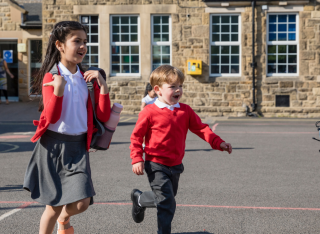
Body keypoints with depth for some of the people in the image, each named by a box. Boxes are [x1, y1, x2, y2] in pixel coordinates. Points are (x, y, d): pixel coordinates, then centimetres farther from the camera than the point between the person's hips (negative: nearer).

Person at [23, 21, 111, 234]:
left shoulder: (87, 78, 7)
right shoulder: (51, 76, -5)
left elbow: (103, 116, 2)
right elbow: (51, 117, -14)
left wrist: (102, 85, -8)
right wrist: (59, 88, -26)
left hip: (78, 145, 3)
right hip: (53, 145, -3)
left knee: (82, 203, -7)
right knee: (54, 205, 3)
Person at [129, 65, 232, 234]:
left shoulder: (185, 111, 2)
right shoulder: (149, 112, -12)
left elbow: (200, 128, 4)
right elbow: (136, 136, -7)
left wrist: (218, 142, -9)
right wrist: (137, 159, -14)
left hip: (175, 165, 6)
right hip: (156, 165, -6)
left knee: (169, 198, 18)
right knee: (166, 201, -13)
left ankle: (139, 199, 41)